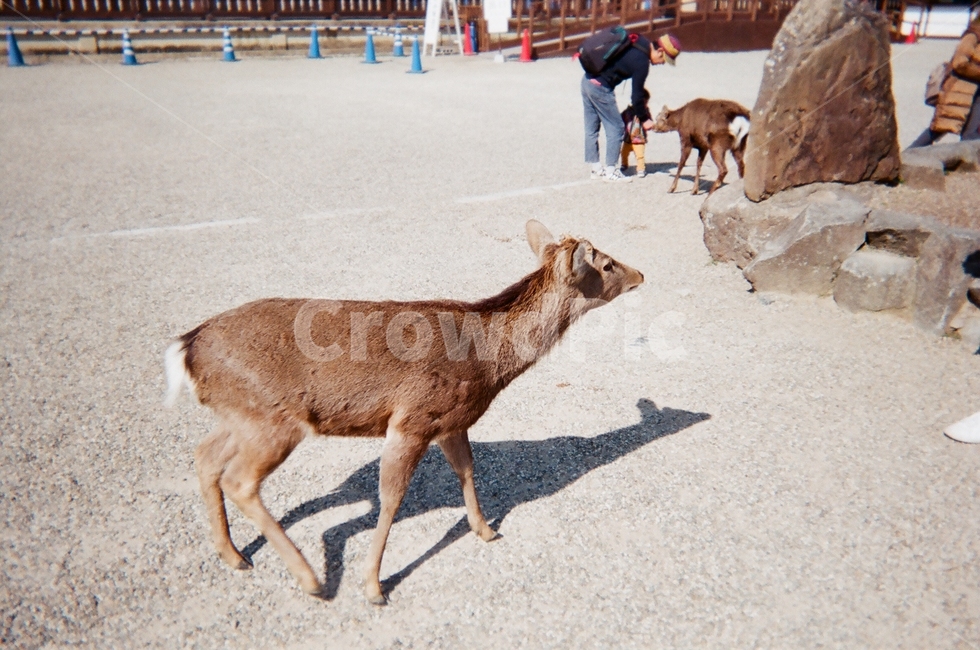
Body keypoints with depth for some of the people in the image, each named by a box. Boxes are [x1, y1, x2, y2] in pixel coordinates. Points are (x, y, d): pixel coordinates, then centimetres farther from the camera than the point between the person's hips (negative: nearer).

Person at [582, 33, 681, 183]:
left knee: (591, 128, 13)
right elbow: (637, 95, -11)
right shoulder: (642, 62, -16)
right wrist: (644, 119, 1)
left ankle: (596, 168, 22)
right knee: (616, 128, 0)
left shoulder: (638, 41, 7)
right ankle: (611, 171, 4)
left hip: (587, 79, 9)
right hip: (600, 87, -9)